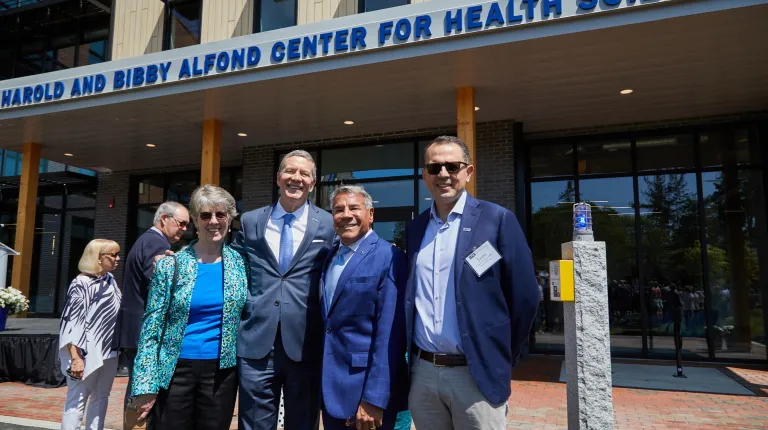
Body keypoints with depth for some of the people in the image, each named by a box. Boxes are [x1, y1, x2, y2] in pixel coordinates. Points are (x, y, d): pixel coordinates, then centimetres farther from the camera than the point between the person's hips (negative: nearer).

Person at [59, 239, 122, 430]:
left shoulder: (111, 280, 8)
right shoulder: (82, 283, -13)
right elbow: (72, 322, -15)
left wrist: (119, 347, 17)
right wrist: (76, 358, -19)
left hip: (109, 352, 7)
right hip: (88, 353, -7)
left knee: (100, 399, 15)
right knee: (77, 400, 1)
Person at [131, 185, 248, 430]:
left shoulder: (240, 264, 1)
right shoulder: (170, 265, -4)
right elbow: (151, 327, -4)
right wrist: (145, 385, -7)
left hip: (221, 372, 2)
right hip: (175, 370, -1)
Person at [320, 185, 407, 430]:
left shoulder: (388, 258, -14)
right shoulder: (329, 258, 9)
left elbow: (389, 334, -18)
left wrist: (374, 399, -20)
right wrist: (320, 379, 11)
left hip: (366, 390, -7)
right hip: (330, 387, 7)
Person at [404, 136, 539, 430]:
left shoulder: (497, 220, -7)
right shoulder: (414, 229, 8)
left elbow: (524, 297, -6)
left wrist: (499, 361, 1)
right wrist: (414, 357, 10)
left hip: (476, 375, -4)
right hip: (422, 374, 4)